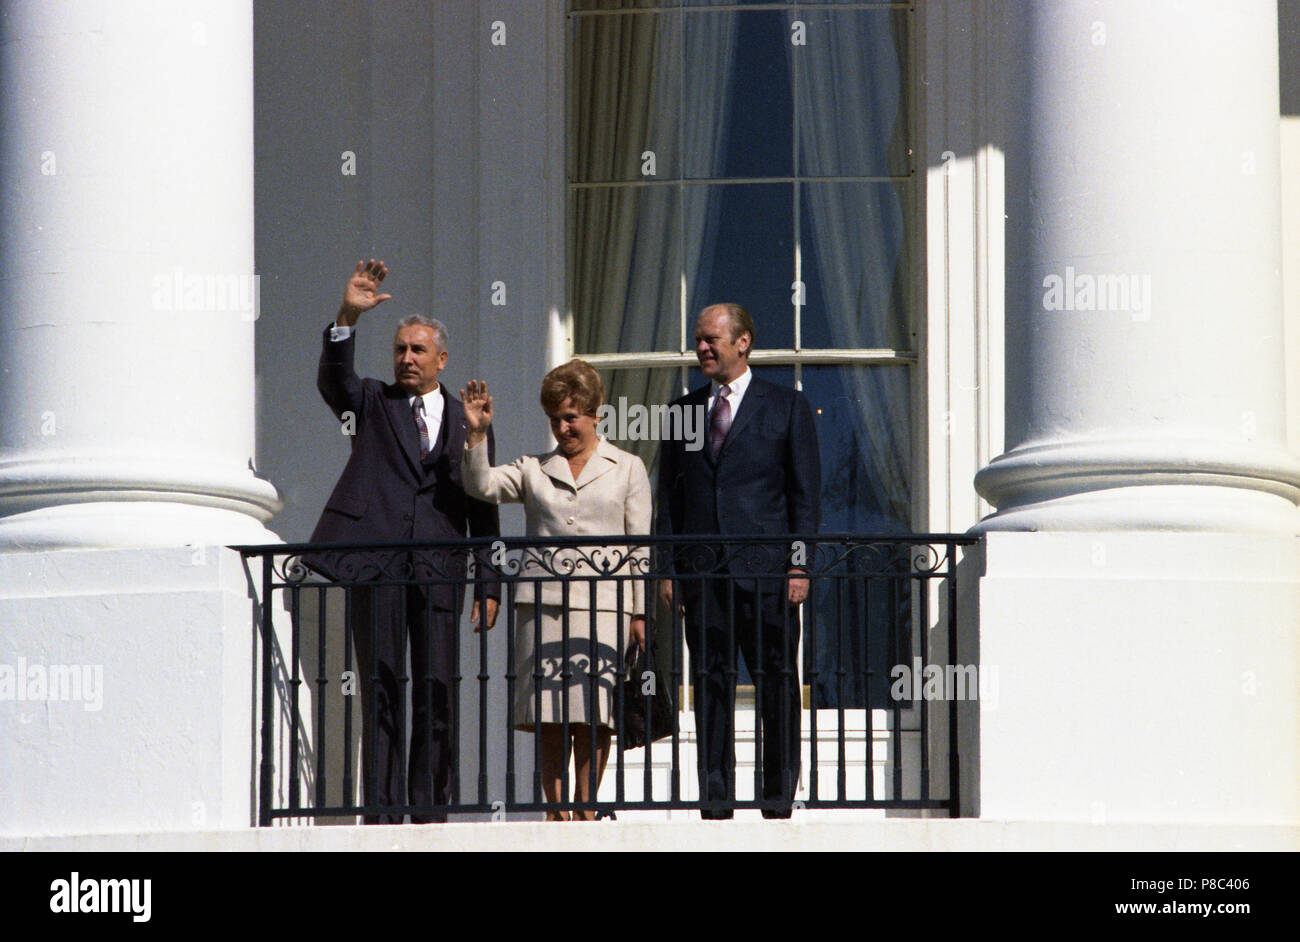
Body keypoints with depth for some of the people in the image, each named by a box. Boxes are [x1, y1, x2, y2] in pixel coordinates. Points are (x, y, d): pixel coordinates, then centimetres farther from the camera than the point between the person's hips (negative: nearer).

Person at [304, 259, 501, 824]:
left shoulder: (468, 422, 15)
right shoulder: (372, 404, 13)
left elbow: (483, 512, 14)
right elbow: (332, 380, -10)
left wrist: (490, 586, 7)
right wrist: (346, 318, -26)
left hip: (439, 572, 1)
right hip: (375, 566, -1)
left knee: (436, 697, 0)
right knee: (381, 693, -3)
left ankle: (429, 814, 4)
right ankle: (382, 815, -3)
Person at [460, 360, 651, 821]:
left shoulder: (627, 469, 12)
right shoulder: (534, 470, 16)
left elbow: (640, 546, 9)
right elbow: (481, 485, 1)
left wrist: (640, 611, 3)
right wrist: (477, 436, -12)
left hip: (603, 604, -1)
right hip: (544, 602, 1)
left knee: (592, 714, -6)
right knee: (549, 715, -3)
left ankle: (585, 808, 1)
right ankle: (555, 809, 1)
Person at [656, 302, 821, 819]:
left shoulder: (786, 406, 5)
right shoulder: (682, 410, 14)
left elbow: (806, 491, 2)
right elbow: (669, 495, 13)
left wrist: (799, 564, -7)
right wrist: (667, 567, 4)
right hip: (702, 572, 3)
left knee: (777, 686, -1)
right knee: (710, 686, 2)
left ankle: (779, 801, 3)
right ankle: (715, 802, 5)